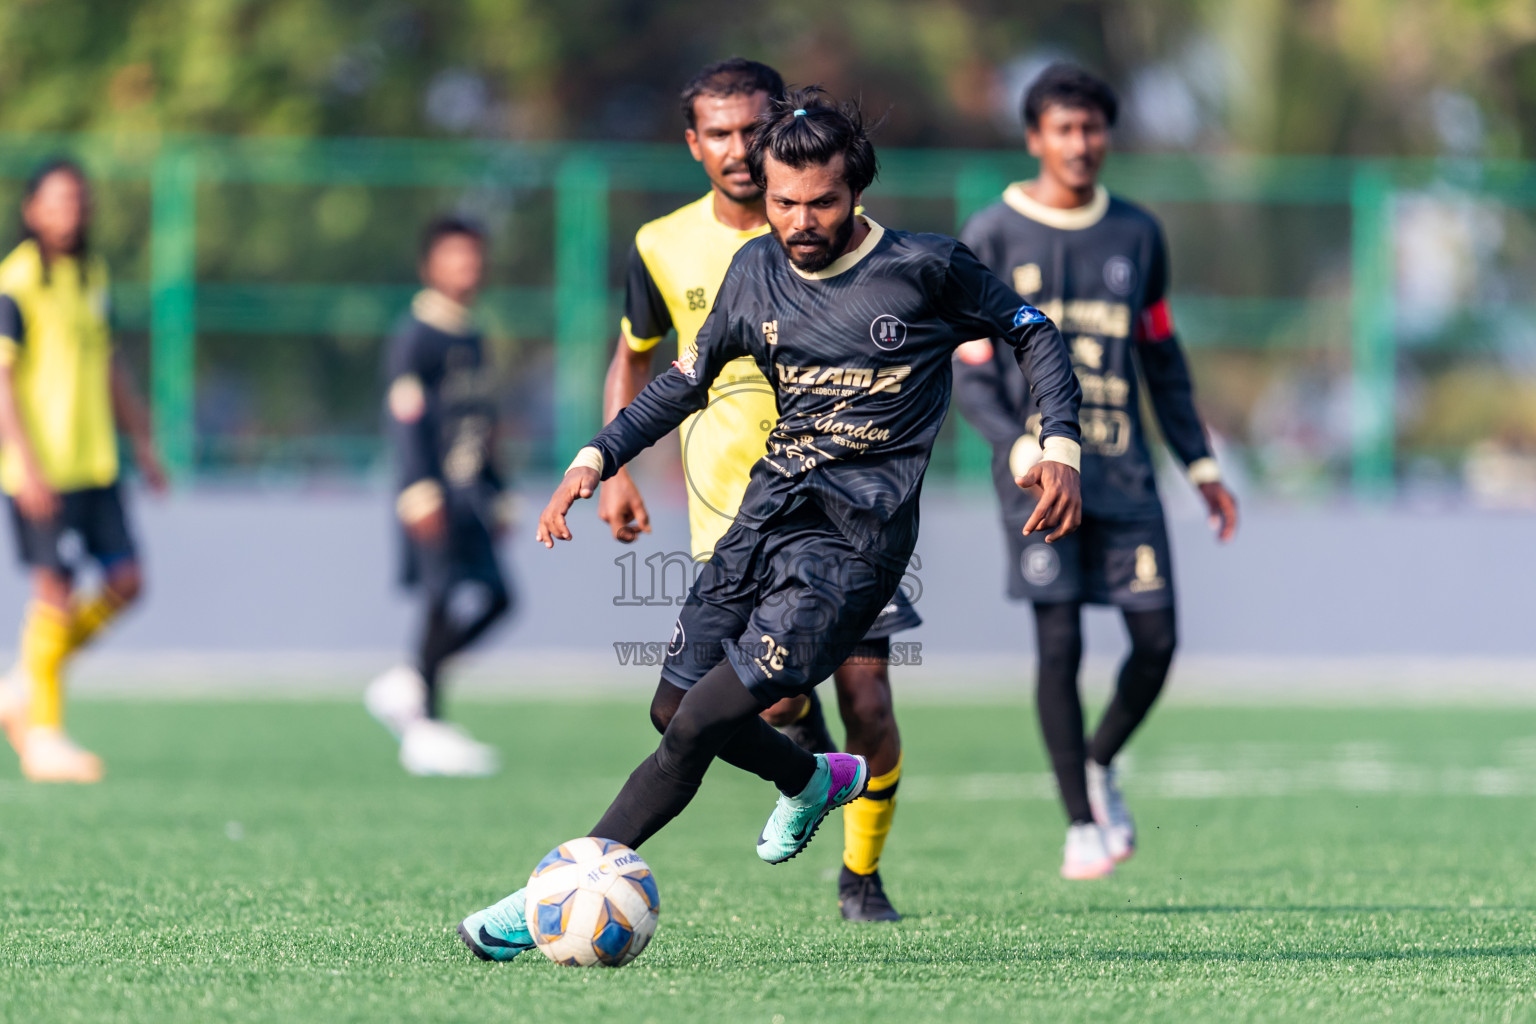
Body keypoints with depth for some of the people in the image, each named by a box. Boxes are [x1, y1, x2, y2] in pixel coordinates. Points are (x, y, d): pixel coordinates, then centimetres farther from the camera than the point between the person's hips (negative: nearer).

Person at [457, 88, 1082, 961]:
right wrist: (600, 456, 6)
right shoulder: (757, 272, 6)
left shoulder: (926, 268, -7)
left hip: (855, 537, -6)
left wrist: (1062, 446, -7)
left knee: (702, 725, -16)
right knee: (675, 709, 12)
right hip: (766, 514, 6)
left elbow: (1033, 333, 6)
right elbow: (688, 378, 19)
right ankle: (815, 781, 42)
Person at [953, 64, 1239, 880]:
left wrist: (1200, 465, 17)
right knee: (1059, 642, -10)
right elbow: (969, 373, 0)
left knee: (1157, 638, -4)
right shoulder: (993, 236, 2)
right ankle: (1082, 823, -2)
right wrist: (1020, 446, -16)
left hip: (1123, 469, 3)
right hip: (1038, 468, -3)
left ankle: (1099, 765, 24)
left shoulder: (1137, 234, 14)